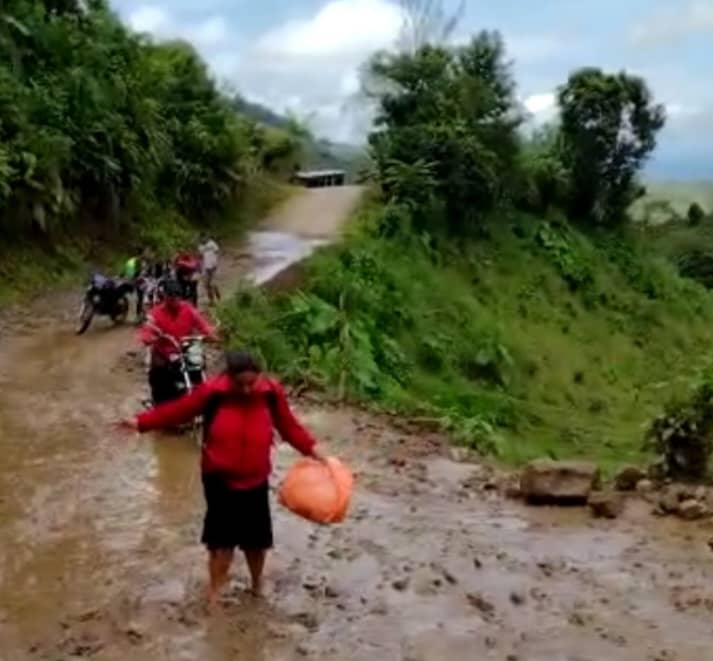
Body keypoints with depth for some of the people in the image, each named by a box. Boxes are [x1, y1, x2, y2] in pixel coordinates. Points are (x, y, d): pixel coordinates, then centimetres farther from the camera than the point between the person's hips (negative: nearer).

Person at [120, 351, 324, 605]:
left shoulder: (271, 391, -12)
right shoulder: (212, 392, -17)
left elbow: (288, 426, 1)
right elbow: (178, 410, -7)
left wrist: (312, 451, -1)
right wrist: (140, 422, -9)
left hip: (255, 479, 2)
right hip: (220, 479, -2)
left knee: (256, 537, 15)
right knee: (222, 537, 6)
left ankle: (257, 585, 39)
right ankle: (215, 591, 23)